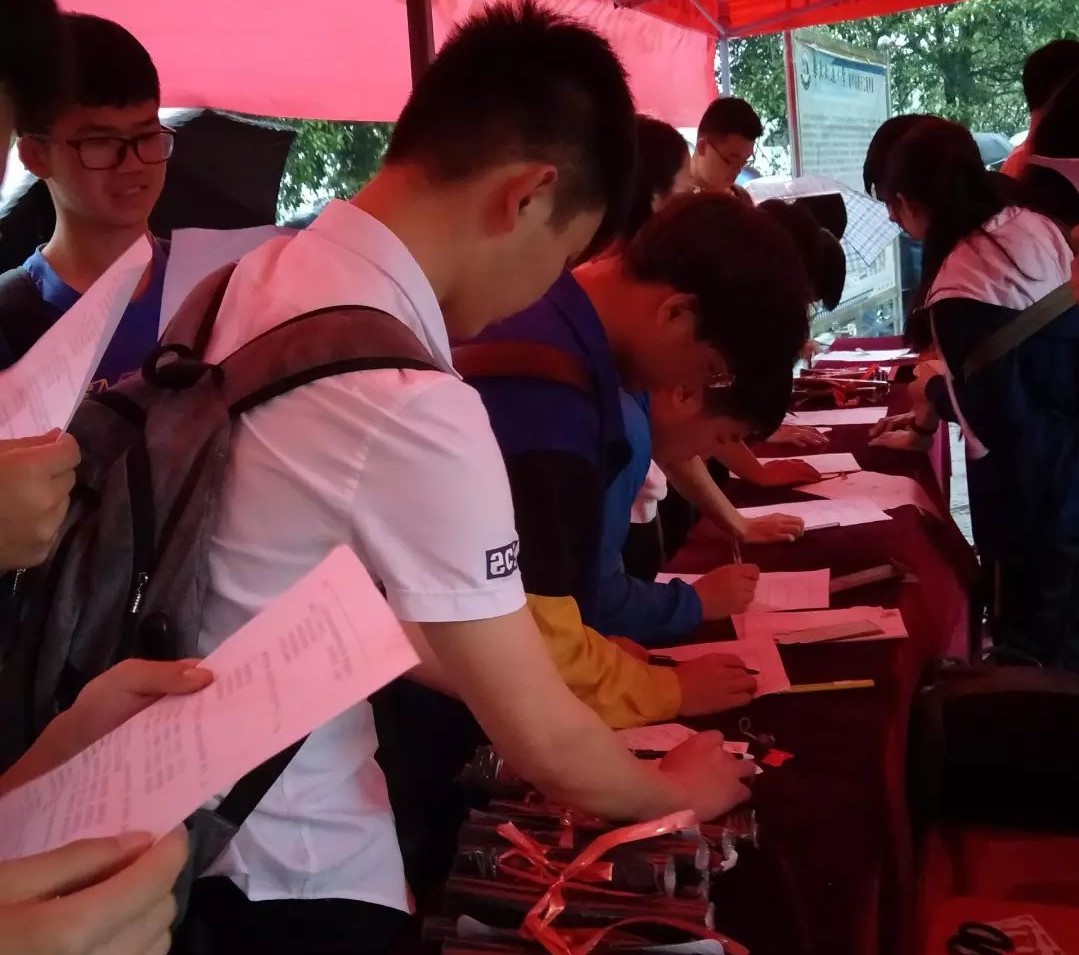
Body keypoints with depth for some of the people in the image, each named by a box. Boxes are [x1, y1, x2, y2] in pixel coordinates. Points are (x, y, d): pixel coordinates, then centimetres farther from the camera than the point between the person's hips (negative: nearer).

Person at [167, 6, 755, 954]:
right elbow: (551, 748, -20)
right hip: (289, 872, -8)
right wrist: (678, 790, 0)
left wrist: (496, 684, 11)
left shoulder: (254, 281, -2)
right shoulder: (410, 404, -28)